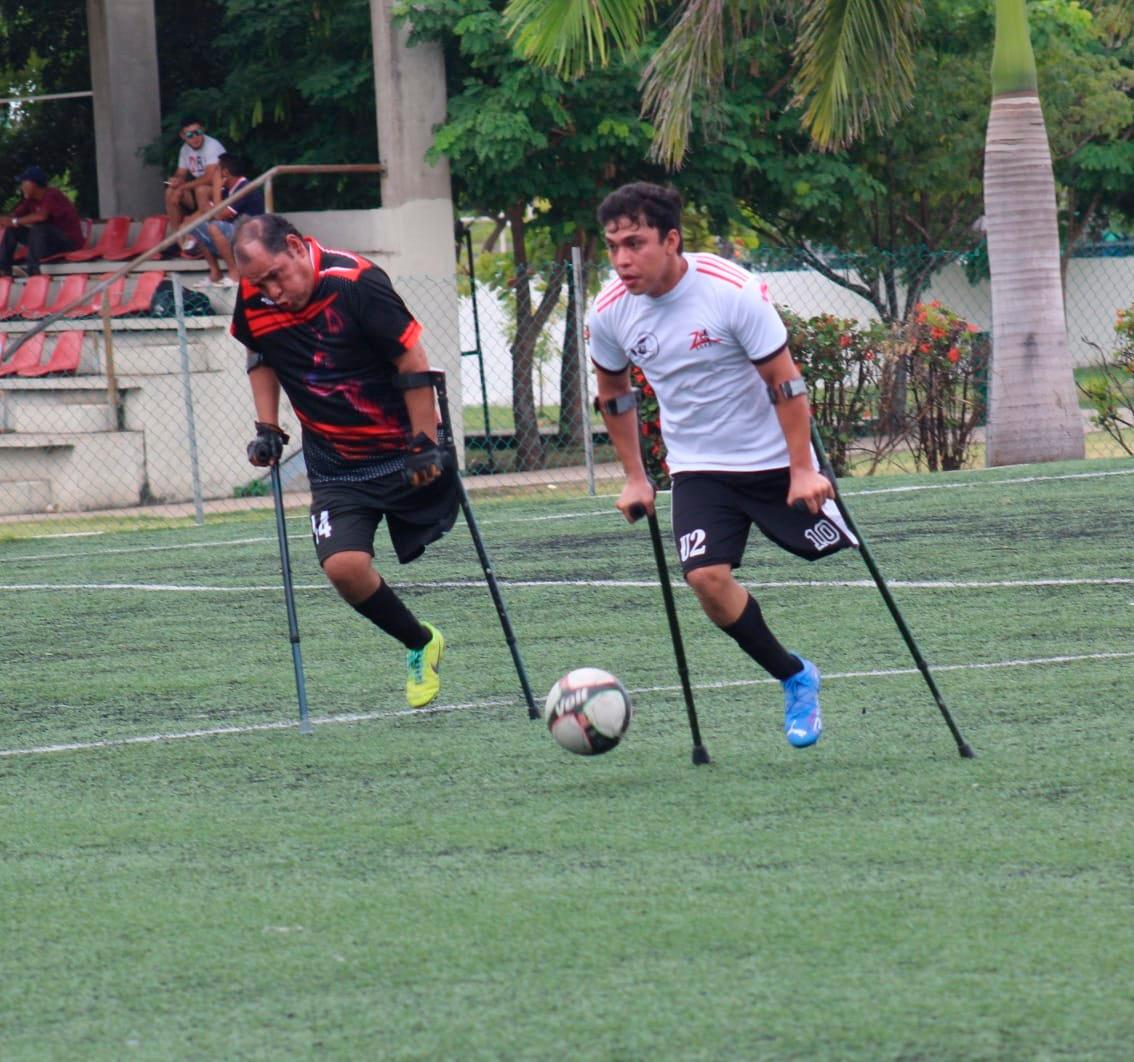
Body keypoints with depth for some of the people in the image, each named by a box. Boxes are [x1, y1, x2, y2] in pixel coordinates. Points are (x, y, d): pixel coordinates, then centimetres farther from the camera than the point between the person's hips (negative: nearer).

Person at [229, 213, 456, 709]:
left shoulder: (355, 283, -20)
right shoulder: (254, 299, -4)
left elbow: (413, 360, -14)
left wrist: (425, 445, -14)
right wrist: (267, 429, 10)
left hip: (403, 455, -3)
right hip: (335, 471, 3)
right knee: (344, 566, -15)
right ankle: (420, 645, 4)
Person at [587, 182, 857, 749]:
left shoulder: (733, 292, -22)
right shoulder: (609, 313, -8)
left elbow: (785, 383, -15)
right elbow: (613, 393, 11)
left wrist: (801, 470, -17)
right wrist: (635, 479, 12)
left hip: (776, 457, -3)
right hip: (697, 467, 3)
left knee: (843, 562, -1)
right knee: (707, 577, -15)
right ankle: (795, 679, 3)